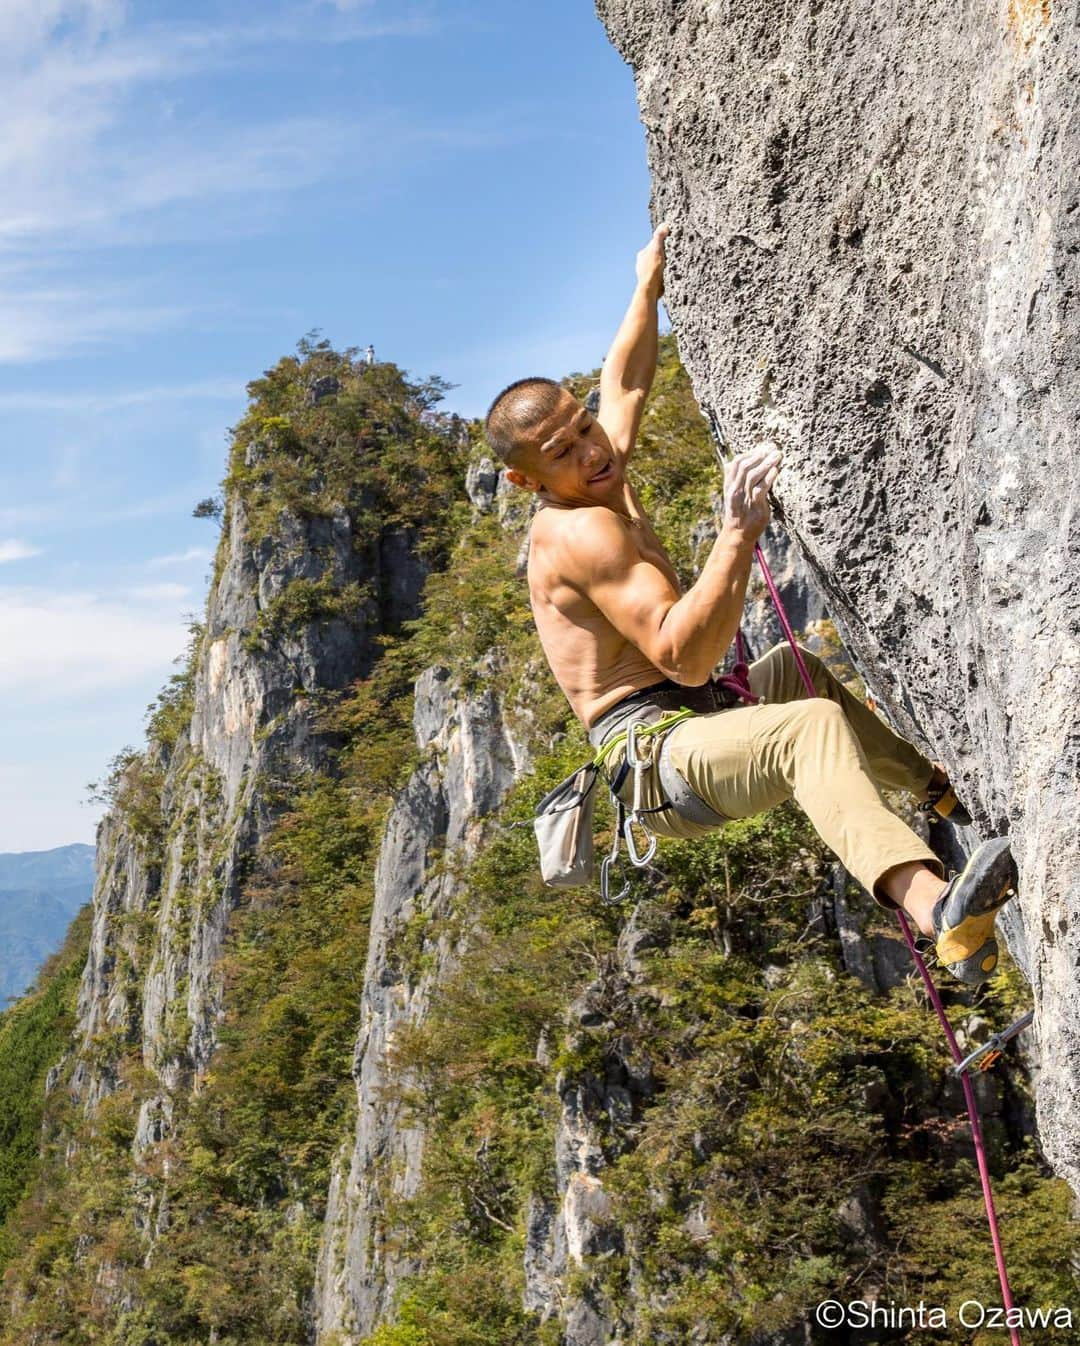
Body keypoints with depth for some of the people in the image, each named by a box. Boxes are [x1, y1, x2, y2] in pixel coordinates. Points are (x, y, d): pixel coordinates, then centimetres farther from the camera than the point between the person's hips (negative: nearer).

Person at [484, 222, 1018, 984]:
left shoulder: (603, 478, 11)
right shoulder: (578, 530, -19)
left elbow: (626, 383, 32)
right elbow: (685, 657, -28)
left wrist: (650, 284, 33)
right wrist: (740, 533, -33)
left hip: (700, 722, 11)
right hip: (654, 755, -11)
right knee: (812, 725, -35)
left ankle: (940, 784, 31)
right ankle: (938, 908, -56)